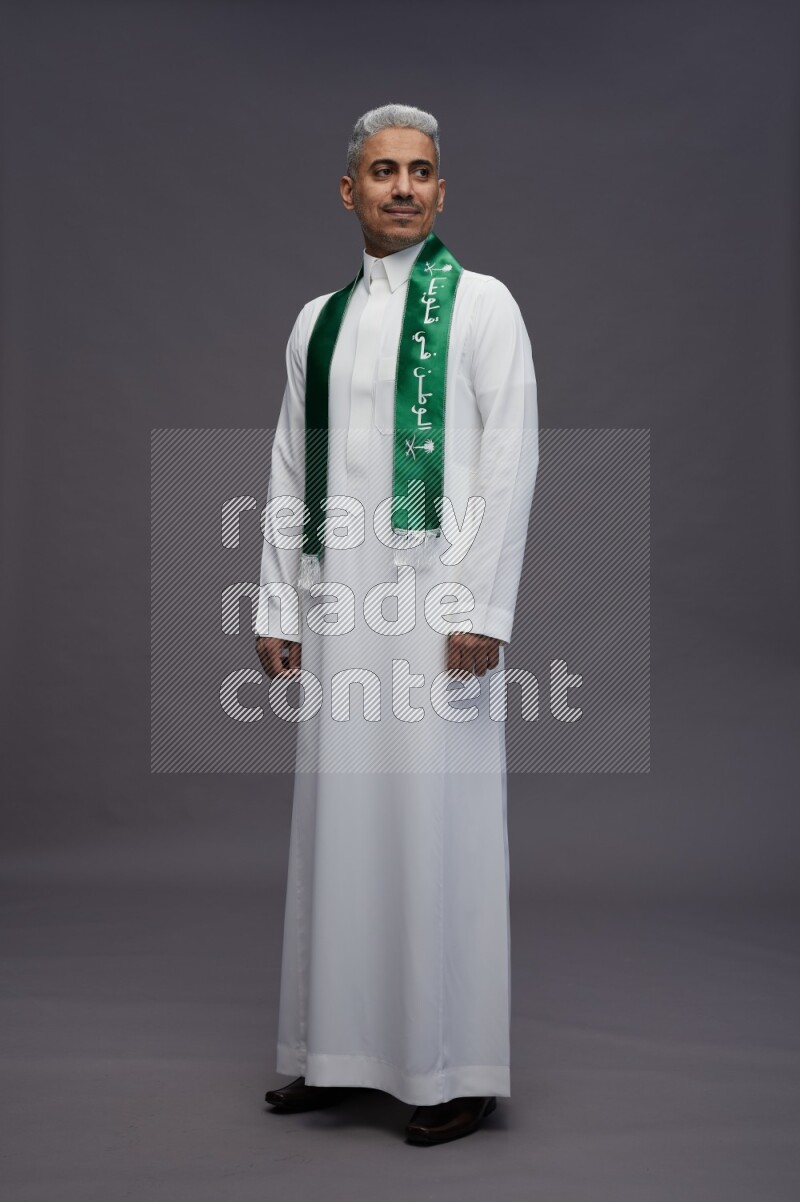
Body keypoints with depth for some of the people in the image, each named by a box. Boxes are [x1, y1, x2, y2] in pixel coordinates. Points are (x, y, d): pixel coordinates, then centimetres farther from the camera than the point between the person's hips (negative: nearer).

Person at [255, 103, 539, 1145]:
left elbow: (511, 461, -5)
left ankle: (458, 1068, 11)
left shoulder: (480, 304, 2)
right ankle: (342, 1051, 21)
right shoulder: (318, 321, 15)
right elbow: (290, 476, 15)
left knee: (439, 817, -2)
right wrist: (279, 608, 9)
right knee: (340, 815, 7)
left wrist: (484, 608, -13)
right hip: (339, 598, 5)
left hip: (438, 591, -4)